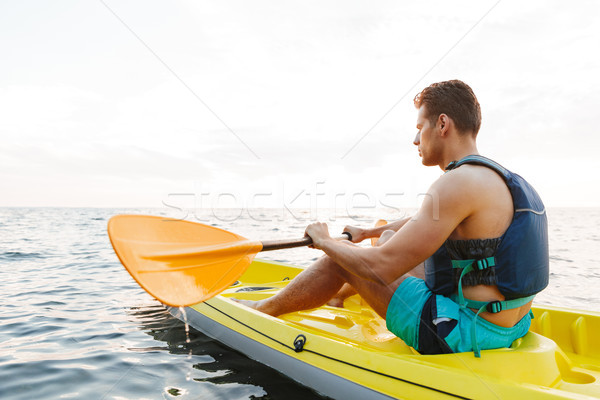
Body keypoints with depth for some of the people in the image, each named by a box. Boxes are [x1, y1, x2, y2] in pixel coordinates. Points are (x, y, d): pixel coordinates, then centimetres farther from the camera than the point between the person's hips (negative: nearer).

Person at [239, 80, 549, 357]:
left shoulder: (459, 182, -22)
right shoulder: (499, 179, 10)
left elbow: (380, 268, -25)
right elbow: (423, 223, 26)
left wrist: (324, 241, -6)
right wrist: (368, 232, 36)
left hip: (466, 333, -9)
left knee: (342, 260, 0)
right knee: (391, 238, 23)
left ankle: (262, 310, 23)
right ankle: (337, 296, 47)